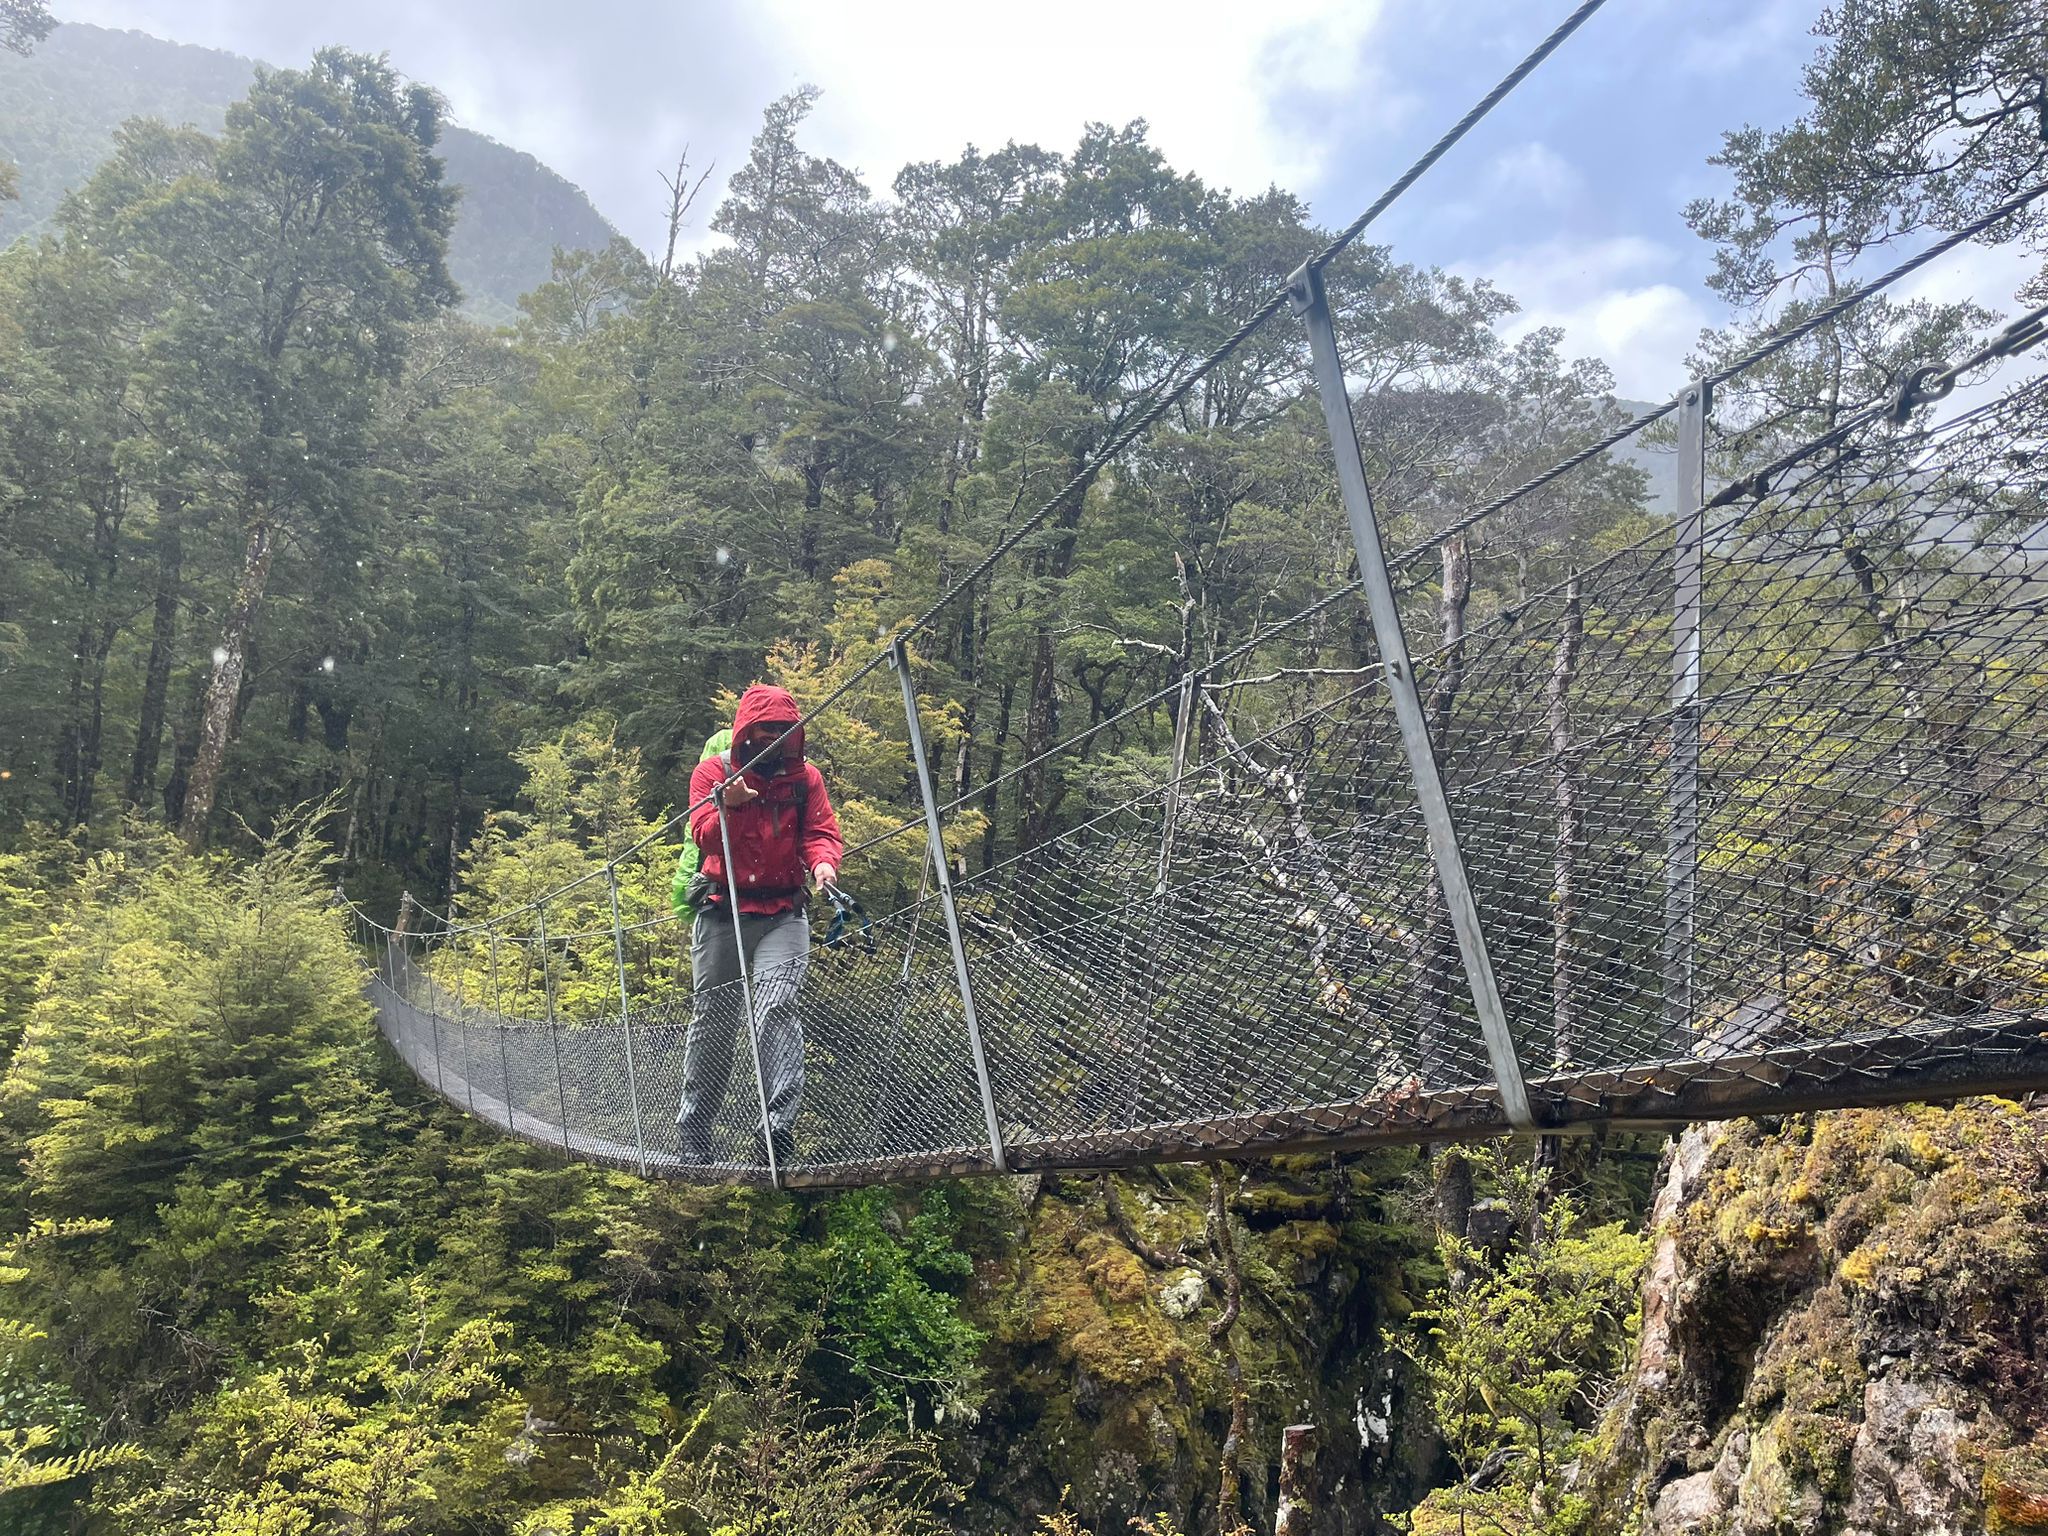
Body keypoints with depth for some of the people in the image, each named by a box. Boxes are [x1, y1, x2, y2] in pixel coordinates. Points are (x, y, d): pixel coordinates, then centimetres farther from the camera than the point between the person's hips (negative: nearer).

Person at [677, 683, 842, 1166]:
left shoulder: (805, 777, 10)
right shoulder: (713, 771, 5)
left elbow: (822, 832, 1)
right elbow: (703, 833, -8)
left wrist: (823, 861, -22)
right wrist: (729, 805, -29)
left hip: (782, 913, 0)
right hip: (722, 911, 0)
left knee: (776, 1007, -19)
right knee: (712, 1020, 7)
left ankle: (779, 1123, -26)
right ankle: (694, 1131, 21)